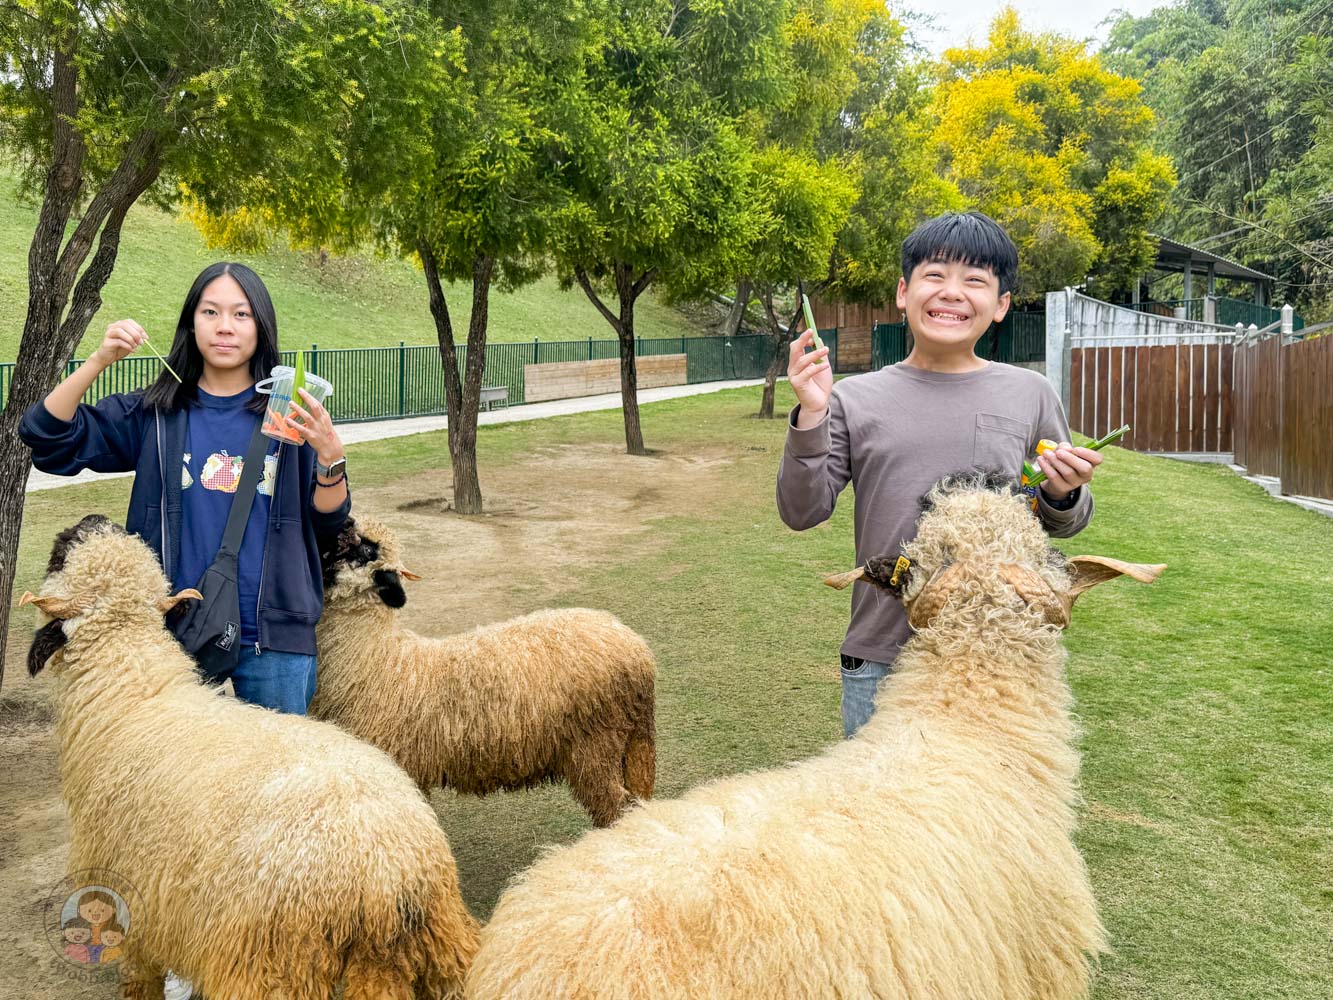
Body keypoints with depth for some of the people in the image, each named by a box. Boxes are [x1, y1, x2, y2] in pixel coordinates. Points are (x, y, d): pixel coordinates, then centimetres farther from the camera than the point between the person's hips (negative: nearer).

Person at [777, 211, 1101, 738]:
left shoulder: (1030, 393, 4)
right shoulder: (854, 398, 1)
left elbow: (1061, 524, 13)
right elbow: (802, 513, -2)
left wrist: (1064, 494, -10)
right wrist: (810, 418, -14)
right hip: (879, 662, 0)